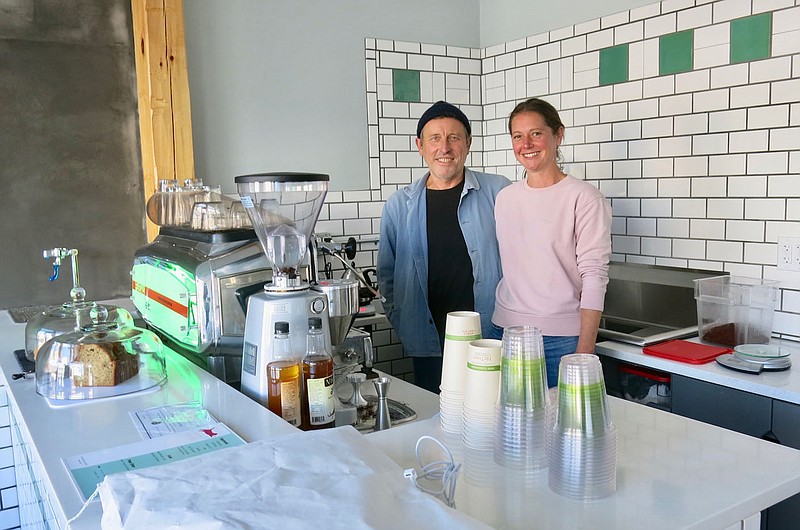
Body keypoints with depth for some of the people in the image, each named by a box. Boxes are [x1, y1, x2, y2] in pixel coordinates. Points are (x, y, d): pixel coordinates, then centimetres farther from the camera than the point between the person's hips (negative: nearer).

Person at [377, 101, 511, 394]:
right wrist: (404, 326, 3)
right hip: (428, 347, 1)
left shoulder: (498, 192, 2)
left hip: (493, 339, -1)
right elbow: (387, 275, 13)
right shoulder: (399, 205, 6)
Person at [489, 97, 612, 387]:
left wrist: (585, 349, -15)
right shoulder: (504, 198, 9)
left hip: (561, 338, -4)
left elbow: (594, 277, -10)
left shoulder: (584, 198, -7)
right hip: (504, 330, 5)